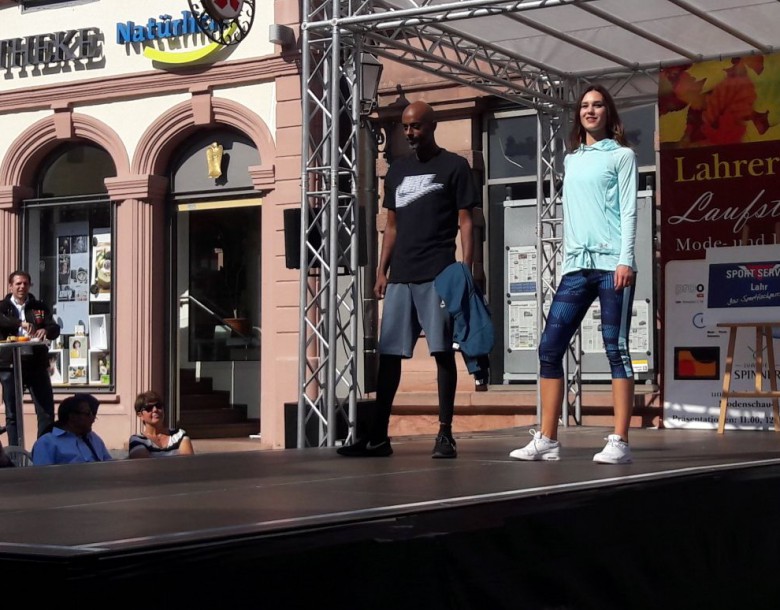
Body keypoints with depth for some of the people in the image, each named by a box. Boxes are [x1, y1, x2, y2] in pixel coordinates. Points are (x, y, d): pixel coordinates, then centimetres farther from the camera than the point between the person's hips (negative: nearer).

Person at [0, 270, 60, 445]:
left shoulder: (40, 307, 11)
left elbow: (55, 329, 2)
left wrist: (45, 330, -21)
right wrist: (21, 323, -32)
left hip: (37, 364, 1)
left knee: (46, 412, -2)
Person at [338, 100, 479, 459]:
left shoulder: (453, 166, 4)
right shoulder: (397, 171, 19)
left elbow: (465, 223, 0)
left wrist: (466, 270, -9)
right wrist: (382, 272, 12)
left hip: (438, 276, -5)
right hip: (400, 277, 5)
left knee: (442, 351, -3)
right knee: (388, 354, 3)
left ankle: (445, 434, 3)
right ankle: (378, 436, 6)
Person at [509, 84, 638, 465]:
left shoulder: (621, 155, 7)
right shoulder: (571, 161, 21)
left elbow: (628, 210, -1)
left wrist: (625, 259, -12)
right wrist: (567, 262, 15)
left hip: (612, 264, -5)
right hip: (576, 265, 5)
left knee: (616, 350, -6)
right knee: (549, 348, -1)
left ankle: (619, 443, -5)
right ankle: (547, 440, 3)